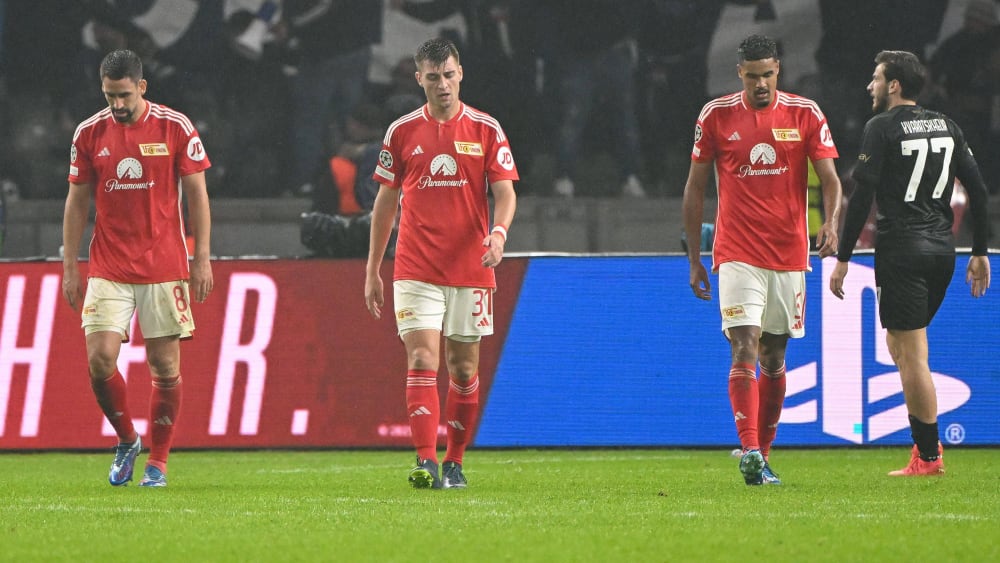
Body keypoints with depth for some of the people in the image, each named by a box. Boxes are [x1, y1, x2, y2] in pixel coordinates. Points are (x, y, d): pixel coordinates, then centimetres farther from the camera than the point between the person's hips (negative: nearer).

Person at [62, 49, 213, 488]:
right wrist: (70, 266, 5)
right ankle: (127, 440, 13)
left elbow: (197, 193, 1)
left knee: (165, 365, 0)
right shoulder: (89, 133, 3)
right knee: (100, 359, -11)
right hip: (108, 267, 1)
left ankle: (157, 462, 12)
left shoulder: (176, 128, -3)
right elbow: (77, 201, 9)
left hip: (164, 266, -1)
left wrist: (202, 258, -4)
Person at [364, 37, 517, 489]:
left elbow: (504, 192, -1)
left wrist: (498, 231, -24)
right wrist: (372, 270, 10)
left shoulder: (486, 130, 2)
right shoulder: (401, 132, 5)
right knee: (422, 361, -13)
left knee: (463, 368, 6)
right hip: (415, 268, 0)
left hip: (470, 269, 0)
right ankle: (426, 462, -21)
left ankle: (454, 461, 19)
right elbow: (386, 201, 11)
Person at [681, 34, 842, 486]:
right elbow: (695, 188, 7)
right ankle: (750, 452, -24)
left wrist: (831, 222, -22)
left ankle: (763, 455, 20)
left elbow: (829, 178, -1)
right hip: (737, 255, -2)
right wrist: (694, 258, 6)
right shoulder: (716, 116, 1)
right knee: (745, 349, -16)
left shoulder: (805, 114, 1)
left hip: (789, 254, 2)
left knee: (773, 357, 10)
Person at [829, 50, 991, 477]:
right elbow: (977, 189, 10)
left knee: (912, 354, -4)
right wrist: (980, 253, 15)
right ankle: (925, 439, 12)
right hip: (941, 249, 7)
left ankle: (928, 456, -5)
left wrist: (843, 258, -8)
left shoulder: (882, 128, -7)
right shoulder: (947, 127, 12)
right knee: (899, 344, 19)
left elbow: (862, 196, -12)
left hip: (901, 250, -7)